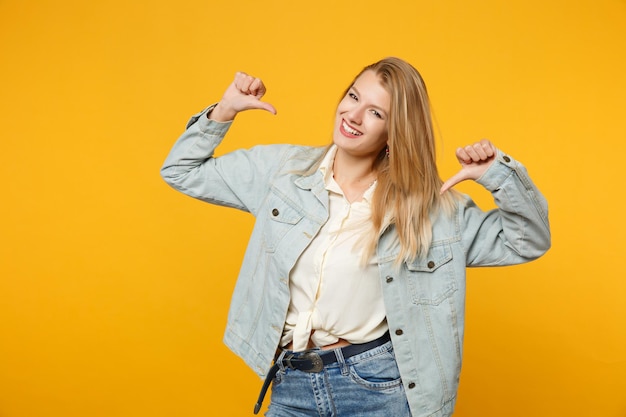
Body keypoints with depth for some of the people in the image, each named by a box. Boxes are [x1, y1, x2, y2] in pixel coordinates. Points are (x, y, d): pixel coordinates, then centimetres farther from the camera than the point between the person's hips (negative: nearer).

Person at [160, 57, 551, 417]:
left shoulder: (430, 206, -5)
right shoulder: (281, 169, 0)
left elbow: (527, 241, 0)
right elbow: (183, 172, 9)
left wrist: (498, 173, -16)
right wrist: (224, 111, -4)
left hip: (378, 386, -2)